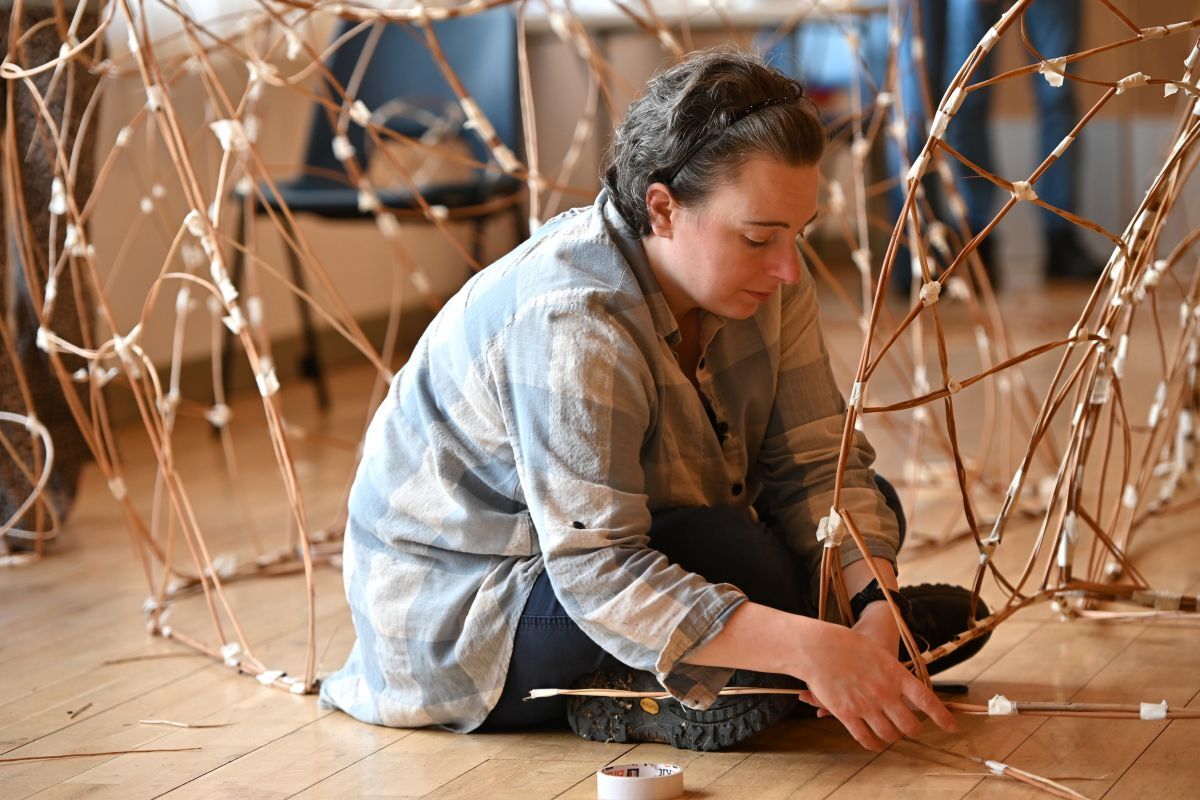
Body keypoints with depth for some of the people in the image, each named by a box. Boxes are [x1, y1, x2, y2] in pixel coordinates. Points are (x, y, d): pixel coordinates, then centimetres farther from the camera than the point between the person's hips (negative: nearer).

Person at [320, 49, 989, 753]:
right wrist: (808, 648, -44)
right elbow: (599, 576, -37)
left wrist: (873, 606, -29)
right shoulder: (570, 326, -34)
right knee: (735, 557, -31)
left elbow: (817, 461, -10)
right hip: (461, 609, -8)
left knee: (864, 511, -3)